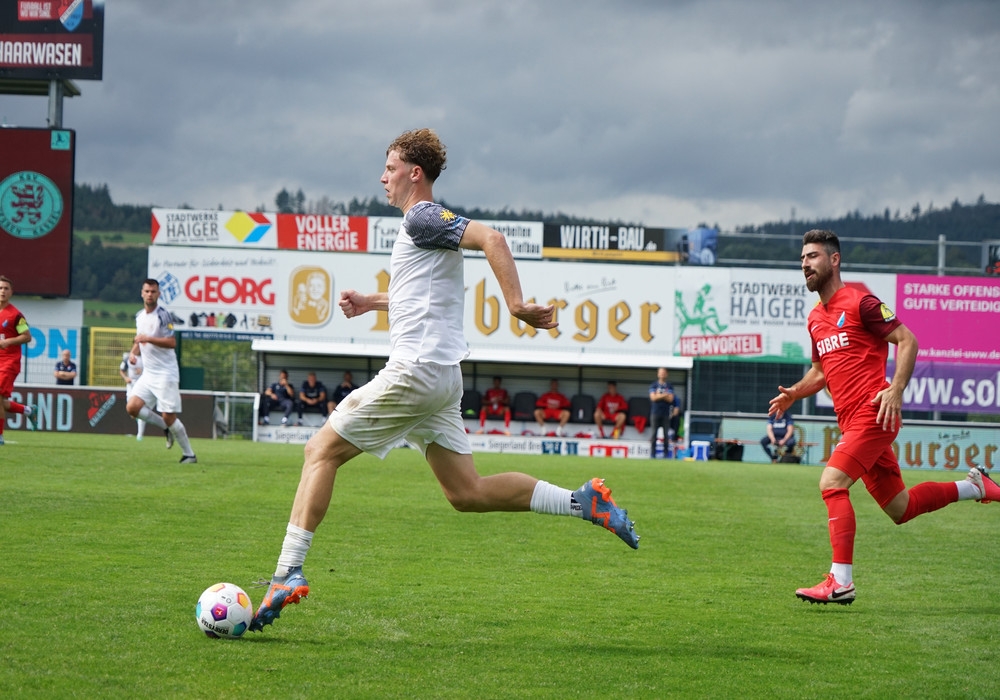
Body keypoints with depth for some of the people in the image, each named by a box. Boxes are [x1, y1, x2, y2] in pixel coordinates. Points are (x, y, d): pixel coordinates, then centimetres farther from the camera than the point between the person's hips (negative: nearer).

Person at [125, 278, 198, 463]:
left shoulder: (162, 315, -11)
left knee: (169, 417, -9)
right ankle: (166, 428, 12)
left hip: (166, 374, -7)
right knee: (132, 407, -8)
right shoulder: (140, 316, 13)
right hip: (148, 373, 7)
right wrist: (133, 352, 6)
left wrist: (148, 339, -26)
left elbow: (172, 342, -19)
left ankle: (189, 454, 4)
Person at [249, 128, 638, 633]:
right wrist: (370, 303, 27)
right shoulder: (417, 224, 22)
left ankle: (288, 573, -7)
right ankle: (582, 502, 2)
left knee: (321, 451, -4)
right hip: (441, 377, 10)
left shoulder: (422, 218, -8)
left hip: (416, 370, -10)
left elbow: (490, 238, -22)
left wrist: (516, 305, -28)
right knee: (466, 493, 8)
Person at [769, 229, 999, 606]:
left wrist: (896, 390, -20)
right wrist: (794, 393, 9)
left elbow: (907, 341, -8)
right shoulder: (815, 319, 18)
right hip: (851, 420, 8)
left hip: (873, 413, -8)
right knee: (899, 507, 11)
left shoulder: (859, 302, -6)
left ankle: (841, 582, -21)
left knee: (832, 483, -22)